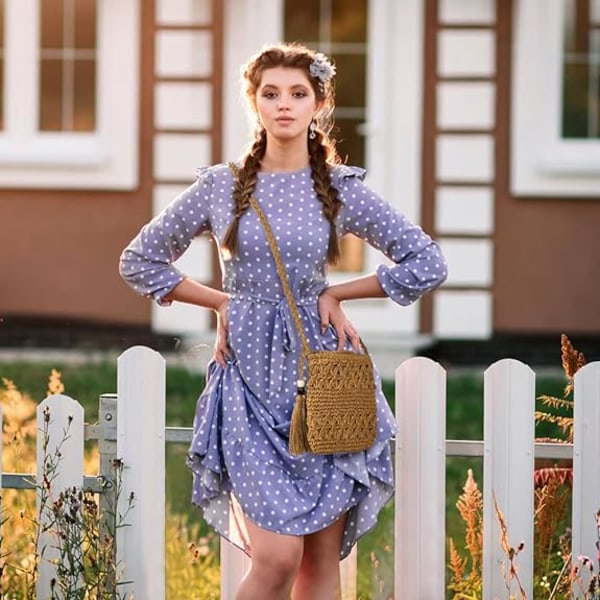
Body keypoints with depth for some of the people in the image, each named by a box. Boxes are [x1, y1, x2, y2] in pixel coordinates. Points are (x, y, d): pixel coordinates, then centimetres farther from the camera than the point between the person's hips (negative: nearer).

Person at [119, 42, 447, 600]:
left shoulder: (341, 189, 3)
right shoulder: (220, 186, 3)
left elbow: (426, 263, 3)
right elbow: (139, 261, 11)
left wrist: (336, 294, 0)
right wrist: (222, 302, 3)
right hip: (251, 380, -1)